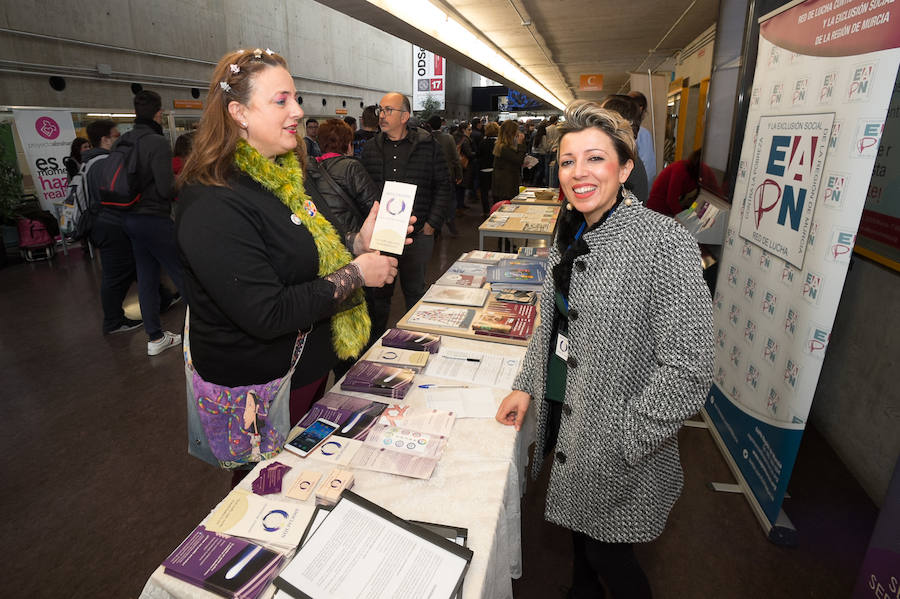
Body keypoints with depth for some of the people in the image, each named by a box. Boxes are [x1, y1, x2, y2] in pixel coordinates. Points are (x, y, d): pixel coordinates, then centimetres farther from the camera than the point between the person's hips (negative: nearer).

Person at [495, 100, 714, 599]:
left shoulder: (665, 243, -24)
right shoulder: (570, 233, 1)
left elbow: (687, 372, -24)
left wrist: (617, 442, -20)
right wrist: (526, 386, 8)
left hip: (618, 452, -7)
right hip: (564, 423, 7)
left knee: (607, 554, 14)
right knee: (579, 530, 28)